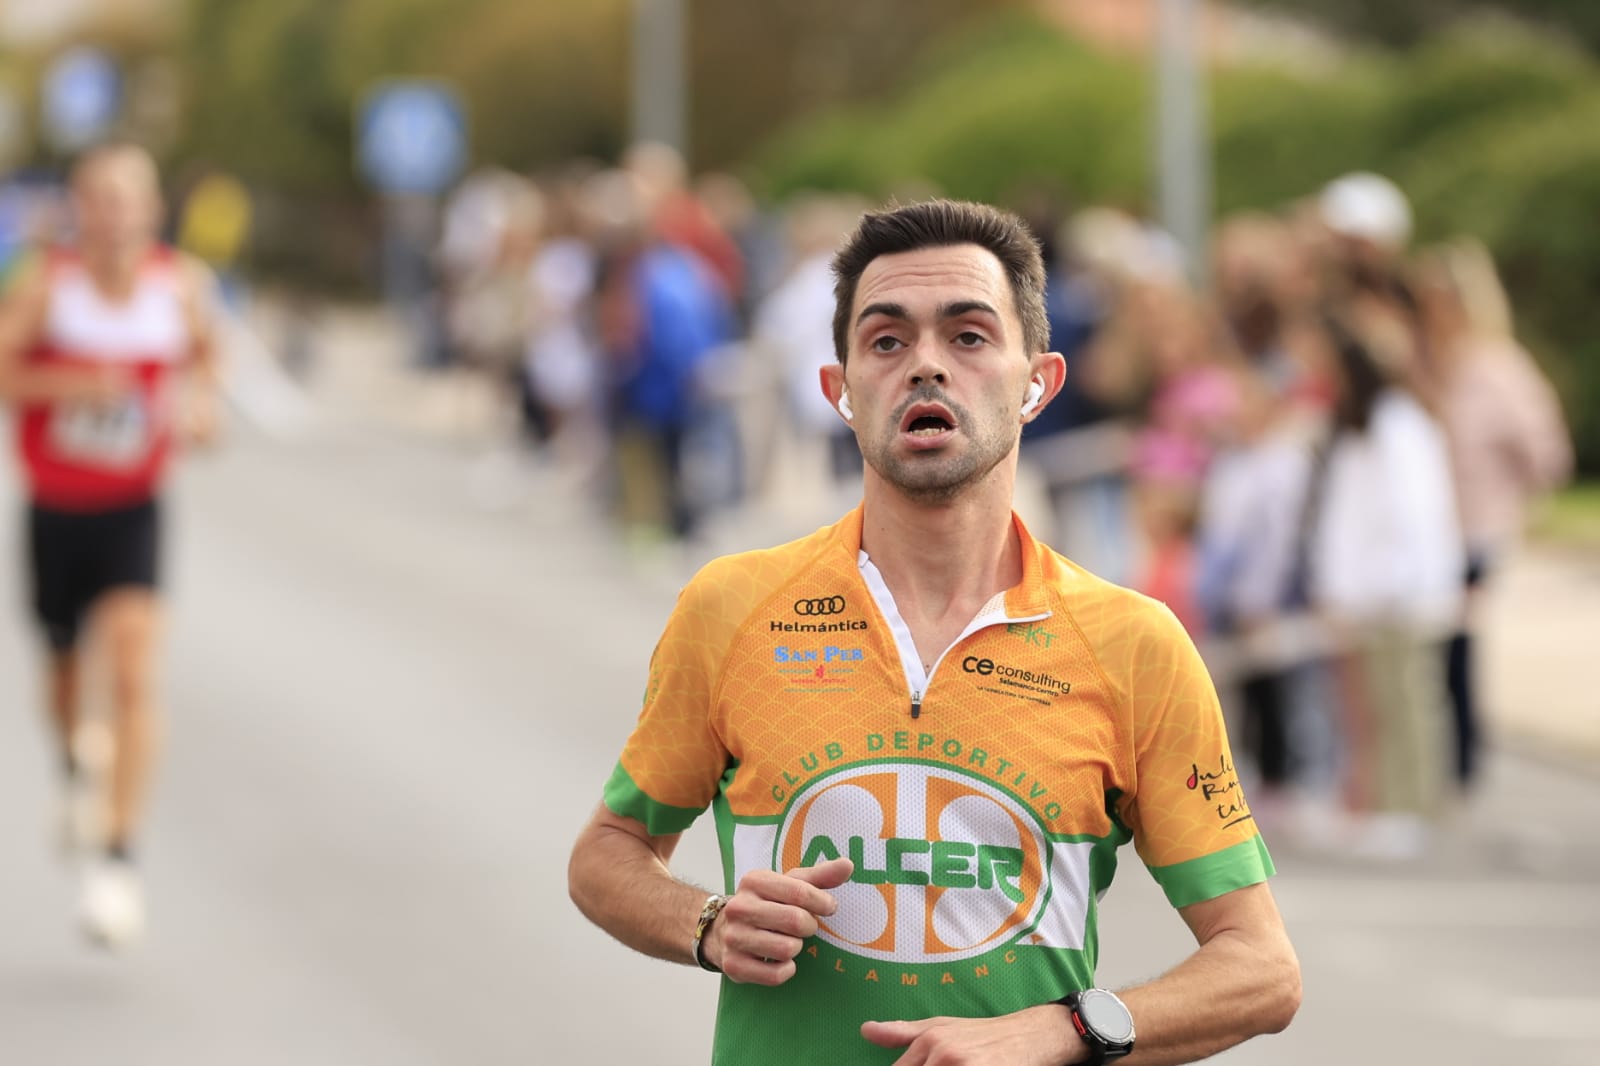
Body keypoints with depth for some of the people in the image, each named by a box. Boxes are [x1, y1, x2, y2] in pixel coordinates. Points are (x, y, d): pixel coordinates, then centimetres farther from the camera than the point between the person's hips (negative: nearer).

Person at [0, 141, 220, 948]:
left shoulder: (181, 286, -7)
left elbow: (203, 354, 14)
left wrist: (198, 403, -5)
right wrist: (70, 384, -31)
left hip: (133, 510, -1)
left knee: (135, 676, -17)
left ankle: (121, 856, -18)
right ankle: (73, 770, 54)